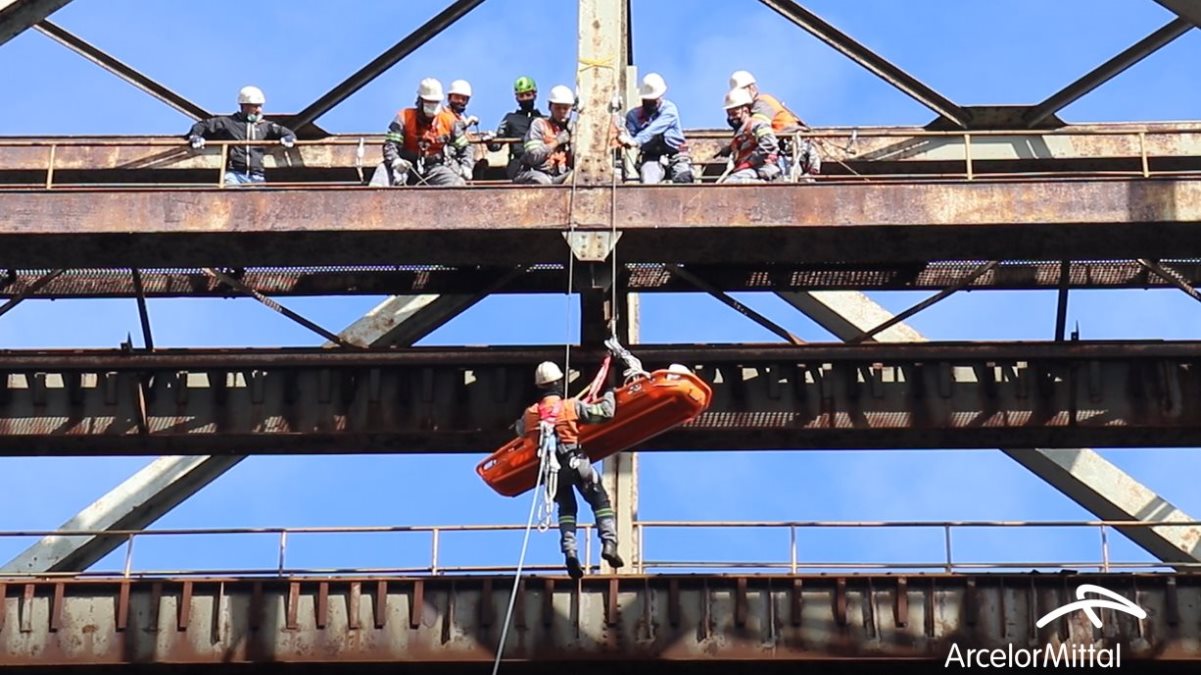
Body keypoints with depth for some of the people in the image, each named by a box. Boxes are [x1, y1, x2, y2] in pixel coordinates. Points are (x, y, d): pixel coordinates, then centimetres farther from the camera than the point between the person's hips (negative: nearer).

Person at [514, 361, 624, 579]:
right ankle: (609, 543, -8)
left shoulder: (530, 414, 6)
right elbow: (605, 412, -2)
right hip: (576, 463, -3)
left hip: (552, 468, 3)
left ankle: (569, 550, 0)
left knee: (566, 508, 19)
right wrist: (609, 396, 18)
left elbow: (520, 431, 26)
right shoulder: (572, 406, -4)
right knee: (601, 501, 9)